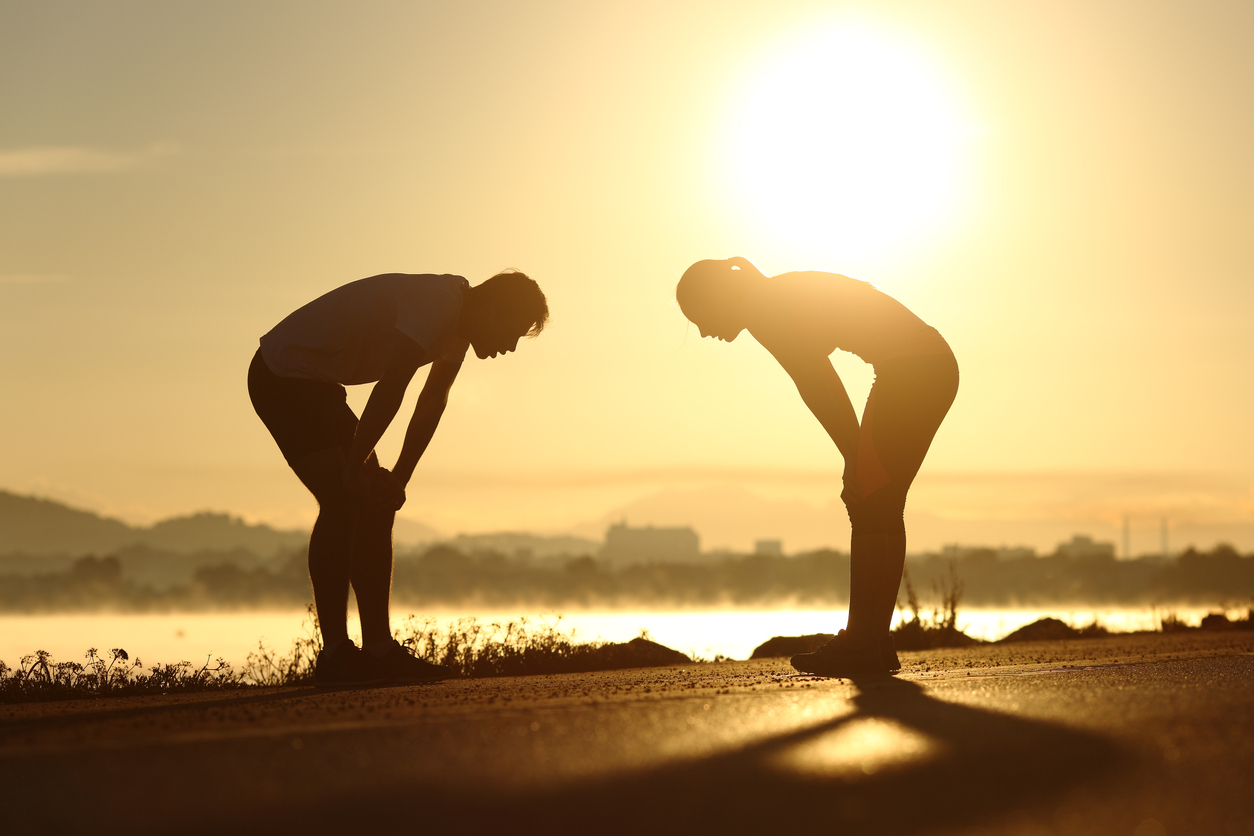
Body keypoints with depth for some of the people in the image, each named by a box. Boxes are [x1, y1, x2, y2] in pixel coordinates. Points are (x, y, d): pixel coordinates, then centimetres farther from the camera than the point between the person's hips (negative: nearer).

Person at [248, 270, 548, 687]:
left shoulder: (458, 324, 8)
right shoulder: (438, 301, -24)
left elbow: (432, 404, 11)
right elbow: (389, 389, -29)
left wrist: (397, 479, 4)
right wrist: (356, 465, -24)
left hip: (316, 384, 11)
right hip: (283, 375, -11)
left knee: (376, 502, 7)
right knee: (343, 502, -19)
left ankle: (378, 649, 9)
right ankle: (335, 656, -17)